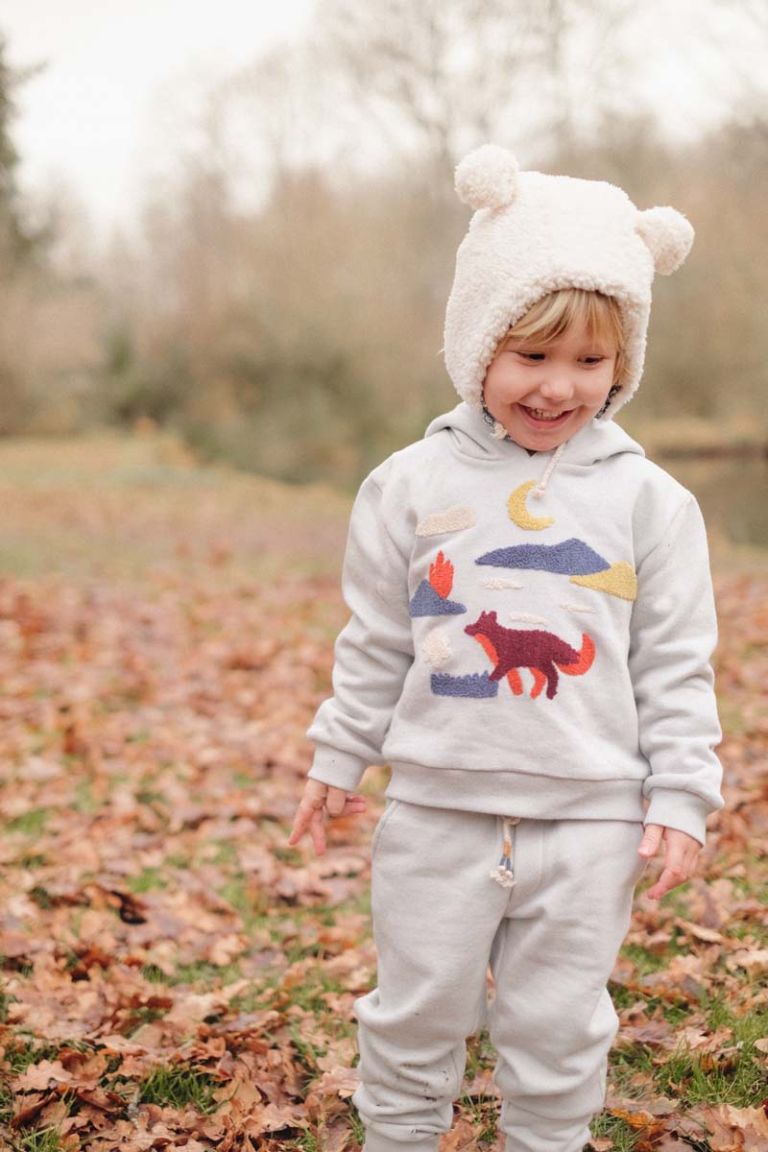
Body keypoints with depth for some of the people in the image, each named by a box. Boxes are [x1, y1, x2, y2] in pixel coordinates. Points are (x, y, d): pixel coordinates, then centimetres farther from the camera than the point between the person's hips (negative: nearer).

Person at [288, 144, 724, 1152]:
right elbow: (374, 642, 7)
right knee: (414, 1012, 14)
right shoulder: (413, 485, -1)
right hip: (438, 807, 1)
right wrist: (340, 757, 10)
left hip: (589, 818, 0)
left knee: (558, 1027, 12)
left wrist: (680, 797, -2)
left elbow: (676, 665, 1)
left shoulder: (648, 502, -2)